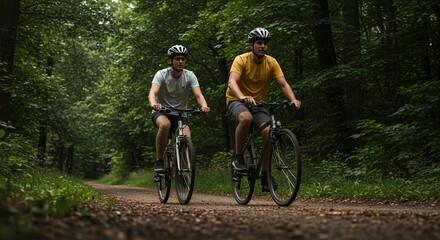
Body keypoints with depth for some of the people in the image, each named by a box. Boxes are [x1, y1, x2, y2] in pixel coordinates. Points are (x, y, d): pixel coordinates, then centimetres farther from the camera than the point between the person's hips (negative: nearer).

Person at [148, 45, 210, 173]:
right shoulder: (162, 74, -12)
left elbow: (198, 94, -19)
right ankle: (159, 161, -21)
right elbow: (153, 93, -28)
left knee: (187, 138, -26)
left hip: (180, 114, 2)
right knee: (165, 124, -37)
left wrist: (204, 106, -42)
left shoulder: (189, 76, -6)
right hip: (161, 112, -2)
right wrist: (153, 104, -52)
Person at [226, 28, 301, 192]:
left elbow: (283, 84, -12)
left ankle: (265, 175, -10)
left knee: (269, 131, -22)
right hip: (237, 101, -4)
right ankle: (237, 156, -17)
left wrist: (293, 100, -33)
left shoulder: (271, 63, -5)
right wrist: (243, 97, -52)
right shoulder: (241, 60, -16)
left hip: (258, 104, 4)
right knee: (246, 117, -38)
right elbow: (232, 82, -31)